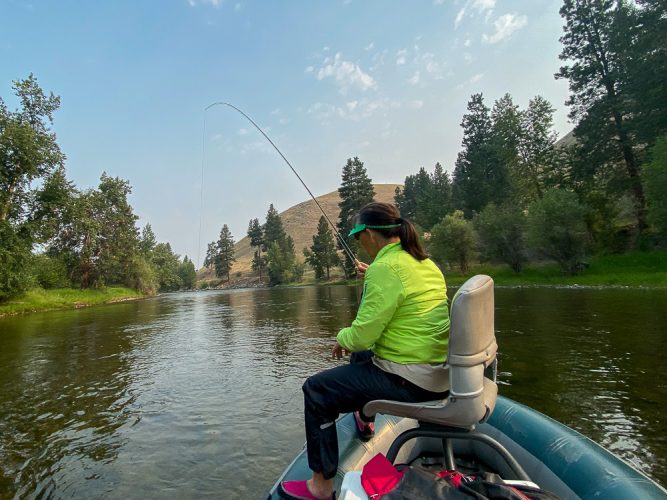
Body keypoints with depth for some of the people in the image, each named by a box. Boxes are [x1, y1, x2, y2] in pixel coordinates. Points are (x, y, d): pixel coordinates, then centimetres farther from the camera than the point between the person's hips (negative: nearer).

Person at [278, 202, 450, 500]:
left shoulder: (385, 267, -22)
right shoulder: (424, 261, 6)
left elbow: (362, 335, -23)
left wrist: (341, 339, -1)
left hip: (409, 380, -9)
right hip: (437, 370, 10)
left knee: (316, 390, 0)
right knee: (361, 356, 33)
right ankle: (364, 422, 52)